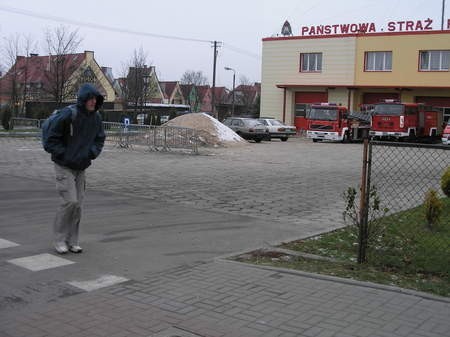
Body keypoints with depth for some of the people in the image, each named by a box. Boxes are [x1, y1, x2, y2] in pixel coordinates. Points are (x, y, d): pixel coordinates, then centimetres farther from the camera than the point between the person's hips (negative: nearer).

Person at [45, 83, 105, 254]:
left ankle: (72, 241, 17)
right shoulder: (68, 115, -18)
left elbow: (100, 139, 14)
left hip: (81, 167, 6)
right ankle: (59, 239, 6)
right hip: (64, 166, -6)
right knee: (69, 201, -11)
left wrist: (92, 153, -3)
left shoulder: (96, 118, 0)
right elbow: (52, 139, -12)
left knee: (77, 203, 6)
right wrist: (63, 155, -16)